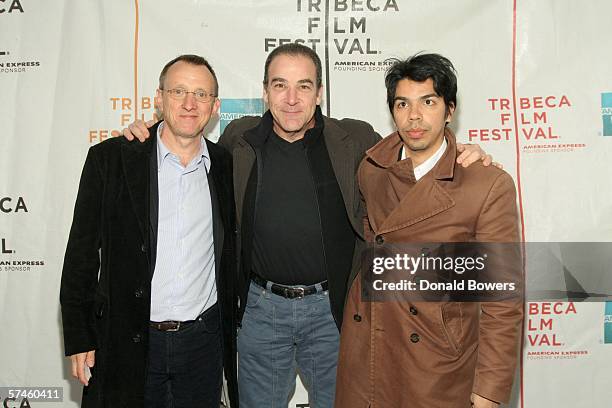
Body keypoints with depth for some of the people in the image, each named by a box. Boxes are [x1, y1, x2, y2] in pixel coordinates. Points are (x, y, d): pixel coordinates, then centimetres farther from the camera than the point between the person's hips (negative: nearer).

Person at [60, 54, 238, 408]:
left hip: (204, 341, 2)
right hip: (127, 342, -2)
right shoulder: (109, 159, -5)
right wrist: (78, 338, -4)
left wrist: (230, 331, 9)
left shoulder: (226, 166, 2)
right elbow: (82, 252, -3)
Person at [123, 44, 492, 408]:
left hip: (333, 309, -1)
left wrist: (463, 155, -14)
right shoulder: (240, 138, 1)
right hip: (260, 307, 1)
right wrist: (148, 136, 5)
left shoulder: (356, 141, -4)